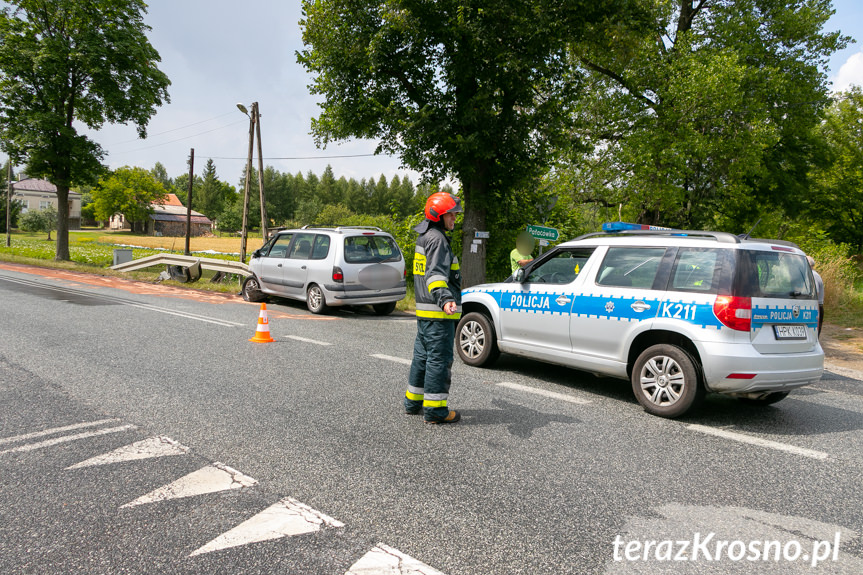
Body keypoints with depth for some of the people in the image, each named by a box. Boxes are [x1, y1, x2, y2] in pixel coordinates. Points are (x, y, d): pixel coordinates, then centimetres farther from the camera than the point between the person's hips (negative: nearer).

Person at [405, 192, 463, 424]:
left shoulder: (425, 237, 19)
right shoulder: (437, 239, -15)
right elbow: (436, 274, -30)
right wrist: (444, 299, -45)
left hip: (425, 312, 11)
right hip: (438, 313, -10)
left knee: (423, 356, 17)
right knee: (439, 359, -5)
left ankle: (413, 402, 27)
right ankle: (434, 410, 0)